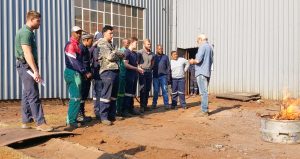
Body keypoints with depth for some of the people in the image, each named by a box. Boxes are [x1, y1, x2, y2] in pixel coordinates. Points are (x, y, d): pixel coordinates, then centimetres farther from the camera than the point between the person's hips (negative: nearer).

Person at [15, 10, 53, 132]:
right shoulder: (26, 33, -14)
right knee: (33, 96, -10)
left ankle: (26, 121, 19)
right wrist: (36, 71, -29)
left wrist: (34, 69, 17)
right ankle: (40, 123, -8)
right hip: (27, 67, -10)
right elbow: (27, 54, -23)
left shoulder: (28, 32, 17)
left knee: (27, 95, 12)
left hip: (27, 67, 10)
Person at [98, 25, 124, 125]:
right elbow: (110, 56, -16)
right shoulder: (102, 44, -5)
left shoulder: (110, 44, 23)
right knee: (106, 95, -7)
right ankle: (104, 117, -3)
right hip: (107, 71, -9)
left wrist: (117, 54, -2)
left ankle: (112, 115, 20)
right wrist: (119, 54, 1)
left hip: (114, 71, 9)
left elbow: (116, 56, 20)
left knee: (113, 95, 12)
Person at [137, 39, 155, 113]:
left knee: (148, 89, 8)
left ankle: (145, 105, 16)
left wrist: (151, 68, 13)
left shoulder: (152, 54, 12)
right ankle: (142, 106, -2)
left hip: (149, 72, 6)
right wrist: (139, 68, -13)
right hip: (142, 72, -6)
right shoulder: (140, 52, -6)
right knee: (143, 89, -6)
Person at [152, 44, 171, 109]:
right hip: (155, 76, 1)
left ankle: (166, 104, 2)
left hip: (163, 76, -1)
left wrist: (168, 77, -2)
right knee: (156, 91, 5)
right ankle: (154, 104, 13)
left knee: (165, 90, -2)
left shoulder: (165, 57, 7)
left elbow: (168, 67, 6)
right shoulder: (154, 57, 9)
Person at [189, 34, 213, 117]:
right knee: (204, 92, 14)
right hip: (207, 72, 9)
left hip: (201, 72, -9)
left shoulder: (202, 46, -12)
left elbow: (198, 60, -21)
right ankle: (205, 109, 19)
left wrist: (192, 61, 0)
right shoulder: (210, 47, 16)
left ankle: (204, 111, -5)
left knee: (203, 92, -7)